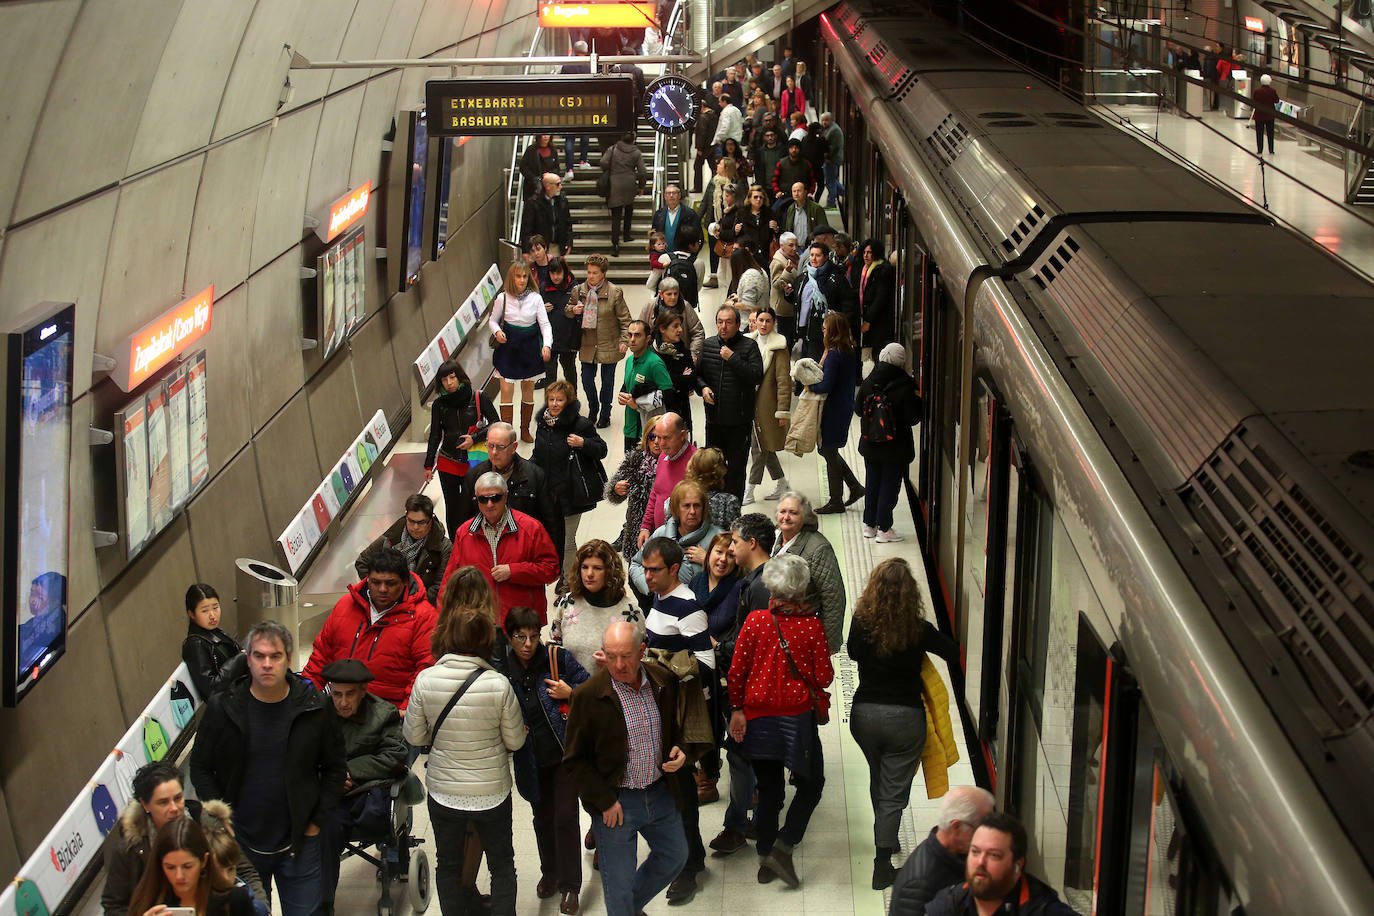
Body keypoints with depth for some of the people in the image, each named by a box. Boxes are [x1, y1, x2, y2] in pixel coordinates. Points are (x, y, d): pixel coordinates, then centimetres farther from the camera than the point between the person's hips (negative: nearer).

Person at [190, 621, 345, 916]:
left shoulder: (314, 707, -6)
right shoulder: (222, 708, -7)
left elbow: (335, 767, 4)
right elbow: (200, 768, 3)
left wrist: (318, 820, -1)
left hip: (299, 845, 0)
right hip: (239, 843, 0)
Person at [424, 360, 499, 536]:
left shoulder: (478, 399, -6)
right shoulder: (439, 404, 2)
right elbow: (435, 436, 7)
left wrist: (474, 438, -14)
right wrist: (428, 465, 5)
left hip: (473, 462, -2)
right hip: (448, 464, 3)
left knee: (467, 509, -6)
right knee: (451, 508, 7)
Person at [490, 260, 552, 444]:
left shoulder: (535, 298, -7)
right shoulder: (503, 298, -7)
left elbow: (545, 324, -8)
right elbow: (493, 320, 7)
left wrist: (547, 345, -23)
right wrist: (497, 331, -15)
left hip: (529, 347, 1)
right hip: (508, 346, -1)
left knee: (528, 390, 11)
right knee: (507, 390, -7)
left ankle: (525, 430, 27)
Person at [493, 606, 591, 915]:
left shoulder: (558, 658, -11)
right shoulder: (499, 668, -7)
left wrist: (570, 693, -19)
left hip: (564, 752, -3)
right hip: (531, 759, 3)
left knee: (565, 816, -5)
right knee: (543, 817, 18)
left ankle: (569, 885, 9)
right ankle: (550, 873, 39)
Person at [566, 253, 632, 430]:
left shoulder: (615, 292, -10)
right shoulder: (579, 291, -1)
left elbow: (624, 319, -5)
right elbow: (567, 309, 15)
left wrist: (624, 340, -11)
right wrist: (573, 310, -9)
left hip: (609, 345, -3)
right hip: (587, 345, 3)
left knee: (607, 381, 8)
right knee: (587, 379, 8)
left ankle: (605, 414, 26)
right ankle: (592, 410, 34)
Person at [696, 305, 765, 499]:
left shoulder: (749, 346, -6)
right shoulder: (708, 345, 7)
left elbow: (757, 376, -17)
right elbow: (698, 373, 17)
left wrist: (733, 358, -18)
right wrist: (703, 388, -4)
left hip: (739, 419, -4)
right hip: (714, 418, 4)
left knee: (736, 468, 4)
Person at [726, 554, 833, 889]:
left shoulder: (755, 621, -8)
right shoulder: (812, 626, -11)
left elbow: (737, 670, -5)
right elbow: (824, 678, -7)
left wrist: (737, 708, 5)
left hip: (758, 714, 3)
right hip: (796, 715, -3)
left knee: (768, 787, 14)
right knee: (811, 783, 14)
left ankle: (765, 860, 19)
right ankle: (783, 847, -1)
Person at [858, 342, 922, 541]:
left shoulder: (868, 382, -5)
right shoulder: (905, 387, -19)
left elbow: (858, 409, 4)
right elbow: (912, 418, -15)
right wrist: (918, 402, 2)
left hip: (870, 446, 4)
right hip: (896, 448, -4)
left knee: (872, 483, 17)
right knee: (890, 485, 5)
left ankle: (869, 524, 24)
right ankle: (884, 528, 7)